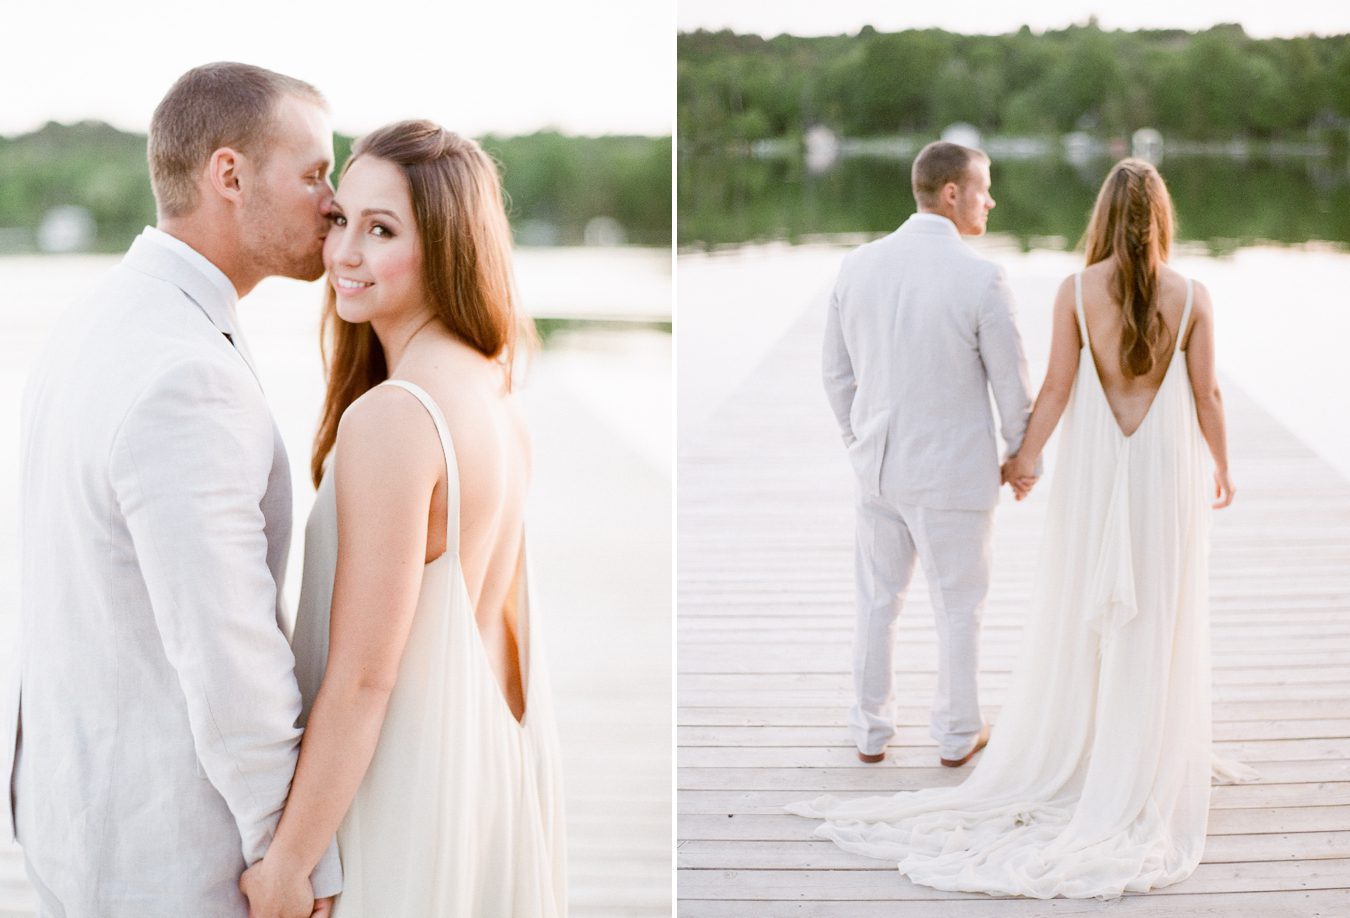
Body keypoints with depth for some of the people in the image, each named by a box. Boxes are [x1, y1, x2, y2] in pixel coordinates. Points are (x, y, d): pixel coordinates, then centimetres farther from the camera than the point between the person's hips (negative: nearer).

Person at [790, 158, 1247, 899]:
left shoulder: (1076, 290, -8)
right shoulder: (1192, 296, -7)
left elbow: (1056, 388, -6)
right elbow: (1205, 395, -2)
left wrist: (1024, 459, 7)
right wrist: (1221, 468, 13)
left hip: (1093, 465, 0)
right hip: (1166, 468, 0)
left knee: (1077, 616, 11)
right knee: (1157, 624, 7)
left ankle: (1059, 755, 20)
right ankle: (1143, 771, 13)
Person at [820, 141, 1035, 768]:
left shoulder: (858, 265, -4)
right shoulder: (981, 278, -17)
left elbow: (837, 373, 4)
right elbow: (1011, 385, -9)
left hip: (878, 466, 4)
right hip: (954, 473, -4)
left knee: (876, 601, 17)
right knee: (959, 608, 13)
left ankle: (870, 732, 26)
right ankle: (957, 734, 26)